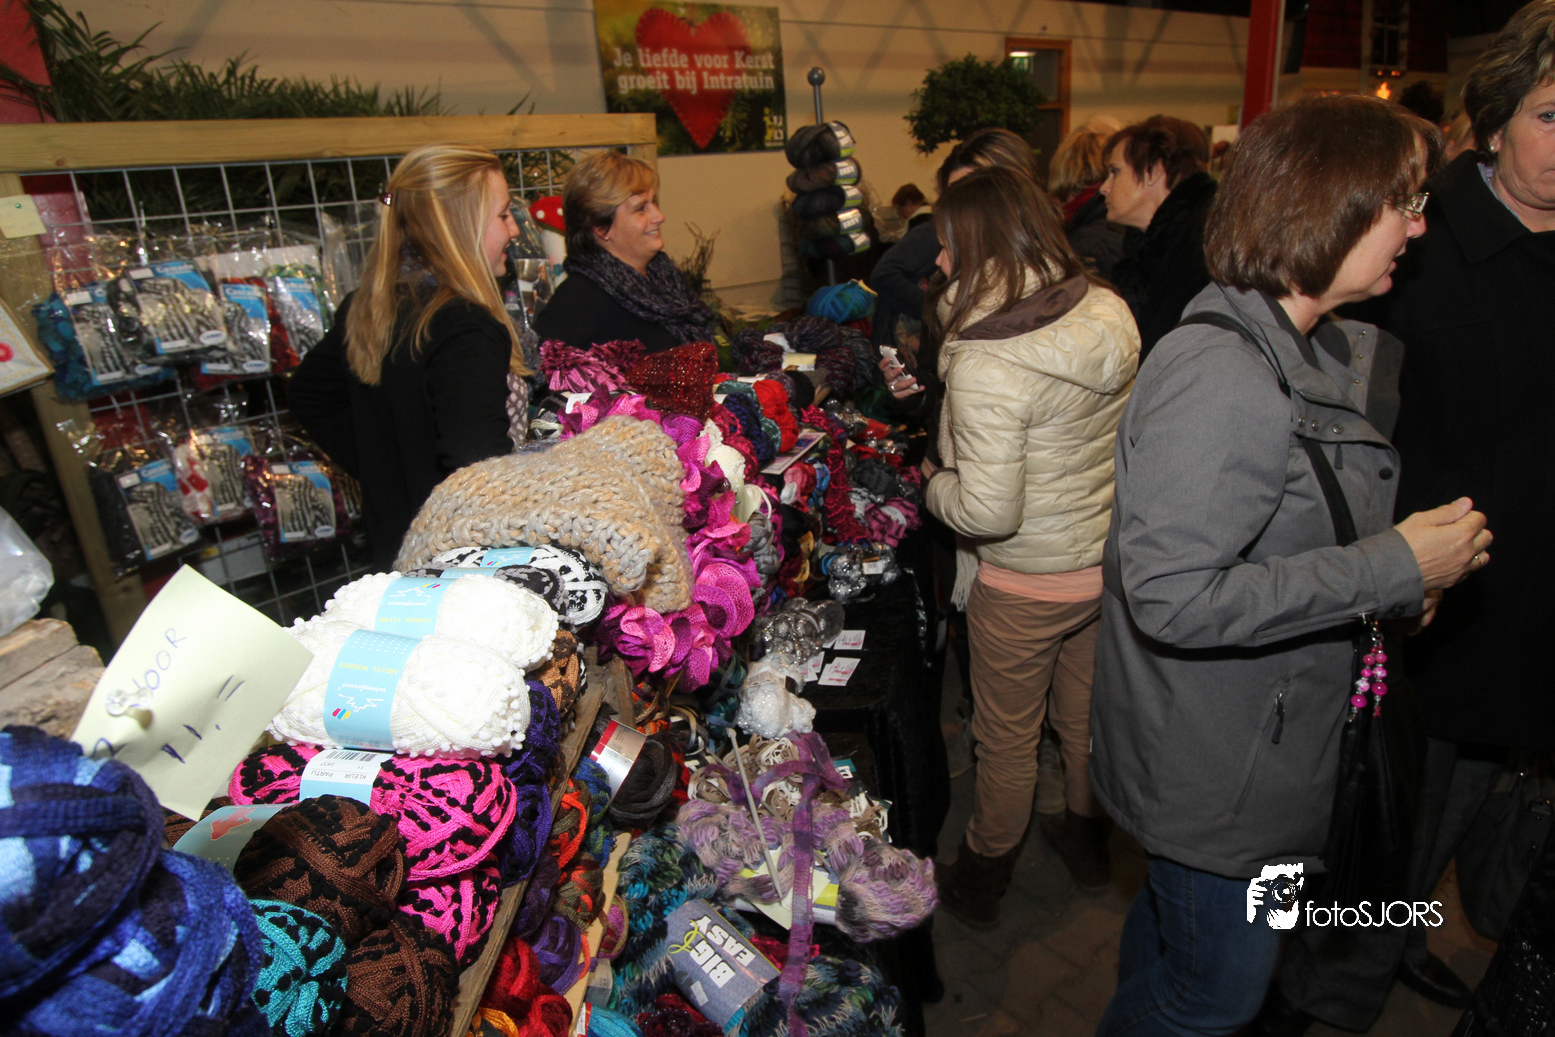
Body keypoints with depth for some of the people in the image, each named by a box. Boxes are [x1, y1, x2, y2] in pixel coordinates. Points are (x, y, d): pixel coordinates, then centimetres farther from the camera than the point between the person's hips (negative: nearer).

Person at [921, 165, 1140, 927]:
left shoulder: (985, 365, -28)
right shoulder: (1110, 314, -6)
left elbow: (986, 512, -27)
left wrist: (933, 484, -6)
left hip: (1027, 585, -6)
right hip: (1108, 559, 7)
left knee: (1007, 740, 14)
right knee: (1086, 715, 27)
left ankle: (980, 883, 38)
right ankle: (1089, 842, 51)